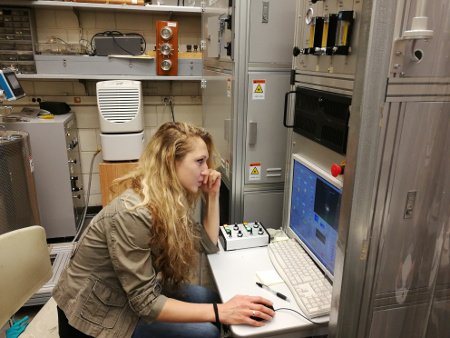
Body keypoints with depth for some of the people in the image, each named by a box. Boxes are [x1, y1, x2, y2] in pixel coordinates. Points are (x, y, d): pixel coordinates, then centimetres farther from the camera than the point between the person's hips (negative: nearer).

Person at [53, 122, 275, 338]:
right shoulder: (132, 215, -32)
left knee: (209, 298, 1)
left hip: (128, 296, 8)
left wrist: (212, 195, -5)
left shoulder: (169, 201, -6)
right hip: (94, 316, -8)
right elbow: (145, 303, -28)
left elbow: (208, 244, 5)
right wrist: (221, 312, -29)